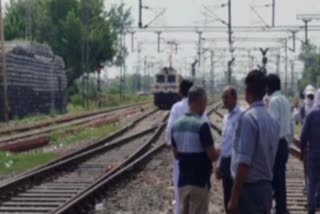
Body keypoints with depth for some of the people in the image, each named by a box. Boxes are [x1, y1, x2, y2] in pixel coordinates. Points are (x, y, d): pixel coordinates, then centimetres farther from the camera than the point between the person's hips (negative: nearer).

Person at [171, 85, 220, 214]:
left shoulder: (177, 124, 6)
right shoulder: (202, 125, -17)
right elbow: (212, 156, -14)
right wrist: (219, 151, 6)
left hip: (183, 181, 7)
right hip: (199, 182, -7)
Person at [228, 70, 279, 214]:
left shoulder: (248, 118, -16)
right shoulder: (272, 121, 8)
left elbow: (244, 162, -20)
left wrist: (234, 198, -19)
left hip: (250, 188, -8)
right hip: (266, 187, 8)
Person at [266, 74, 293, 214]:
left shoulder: (274, 101, -14)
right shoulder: (285, 100, 13)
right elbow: (290, 124, 17)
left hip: (276, 144, -9)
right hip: (284, 143, 9)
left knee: (276, 178, -6)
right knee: (280, 178, 13)